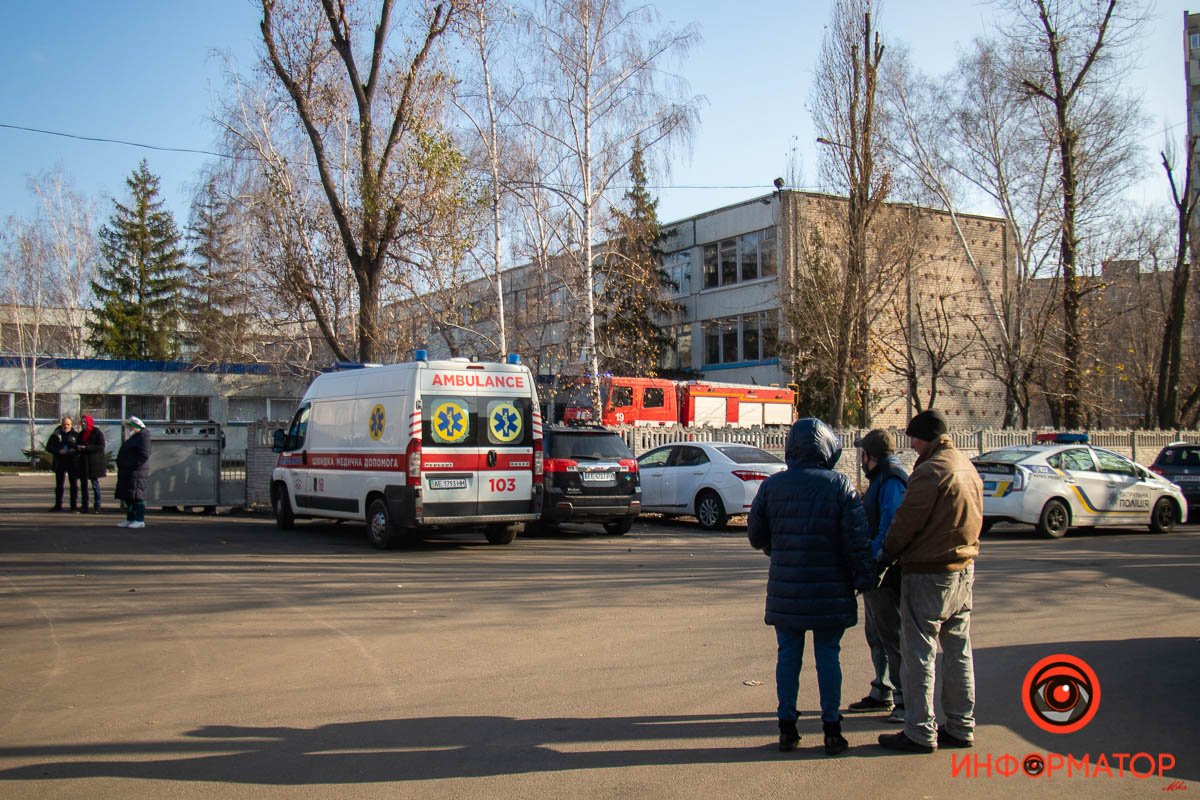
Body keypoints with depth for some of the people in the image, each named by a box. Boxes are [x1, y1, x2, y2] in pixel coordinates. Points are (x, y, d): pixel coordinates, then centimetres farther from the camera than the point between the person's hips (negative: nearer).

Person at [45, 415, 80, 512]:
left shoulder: (76, 434, 3)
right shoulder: (56, 435, 6)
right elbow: (48, 447, 3)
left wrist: (75, 450, -16)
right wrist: (58, 451, -13)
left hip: (73, 462, -1)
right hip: (60, 462, 1)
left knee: (74, 484, -1)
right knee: (59, 484, 6)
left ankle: (74, 505, 4)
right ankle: (58, 505, 13)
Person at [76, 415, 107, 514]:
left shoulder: (97, 432, -6)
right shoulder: (81, 433, 15)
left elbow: (101, 446, -14)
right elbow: (79, 445, 23)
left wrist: (86, 448, -18)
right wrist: (78, 448, -2)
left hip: (94, 462, -7)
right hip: (83, 462, 7)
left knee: (95, 484, -5)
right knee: (83, 483, 7)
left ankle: (97, 507, -2)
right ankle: (84, 506, 13)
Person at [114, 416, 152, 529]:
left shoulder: (142, 437, -12)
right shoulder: (134, 437, 21)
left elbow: (144, 455, -21)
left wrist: (132, 465, -21)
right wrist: (123, 467, 17)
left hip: (136, 472, -11)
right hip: (128, 472, 11)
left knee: (137, 496, -10)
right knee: (129, 497, 12)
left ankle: (139, 520, -8)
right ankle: (130, 519, 18)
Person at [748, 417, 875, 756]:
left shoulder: (772, 486, -1)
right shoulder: (841, 486, -7)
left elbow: (757, 537, 6)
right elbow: (857, 540, -9)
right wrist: (864, 579, 0)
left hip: (785, 589, 1)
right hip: (830, 589, -1)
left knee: (788, 655, 10)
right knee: (828, 656, 8)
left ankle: (787, 727, 15)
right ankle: (831, 730, 13)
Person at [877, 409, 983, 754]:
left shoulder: (930, 471, -19)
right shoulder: (968, 467, 9)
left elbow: (906, 521, -16)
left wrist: (886, 553, -1)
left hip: (928, 573, -9)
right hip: (964, 569, 9)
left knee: (918, 654, -1)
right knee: (958, 651, 14)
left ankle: (920, 732, 3)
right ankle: (961, 726, 22)